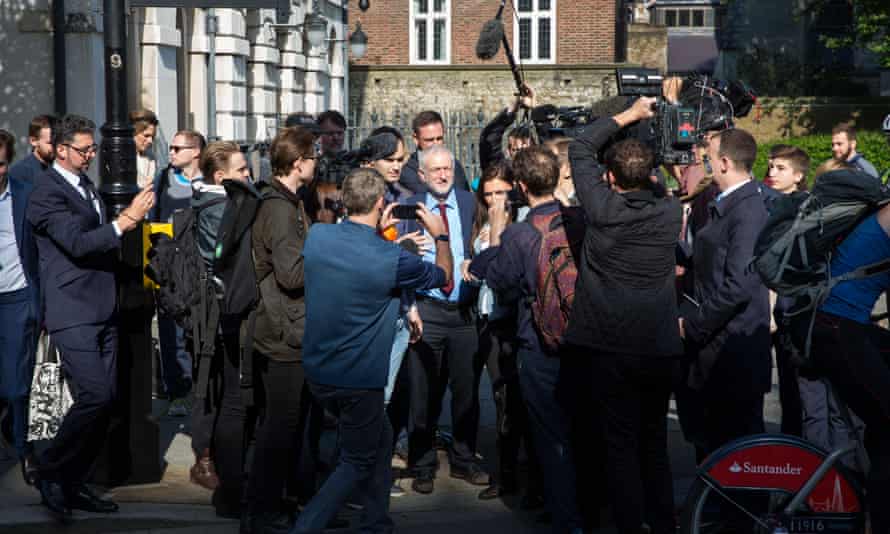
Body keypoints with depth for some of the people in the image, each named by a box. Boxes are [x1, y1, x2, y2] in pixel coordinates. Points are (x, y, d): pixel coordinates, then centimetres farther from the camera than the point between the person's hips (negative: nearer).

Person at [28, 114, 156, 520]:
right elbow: (78, 243, -21)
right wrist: (126, 220, -21)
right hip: (74, 314, -9)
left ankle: (73, 484, 18)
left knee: (105, 401, 7)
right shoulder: (47, 191, -11)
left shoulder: (85, 184, 16)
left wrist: (129, 216, 13)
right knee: (95, 396, -17)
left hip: (102, 311, 9)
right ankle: (51, 473, 3)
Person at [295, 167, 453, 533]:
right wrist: (441, 236, 16)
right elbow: (444, 277, 1)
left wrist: (376, 233, 18)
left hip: (317, 371, 6)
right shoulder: (392, 259, -21)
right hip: (358, 381, -6)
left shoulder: (316, 236, -8)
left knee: (380, 438, 25)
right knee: (358, 462, 13)